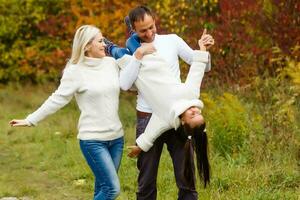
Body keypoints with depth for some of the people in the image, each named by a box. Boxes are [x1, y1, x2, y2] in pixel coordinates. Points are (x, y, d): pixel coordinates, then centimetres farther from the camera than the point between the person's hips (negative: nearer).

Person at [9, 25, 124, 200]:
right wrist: (31, 120, -9)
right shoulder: (75, 71, -9)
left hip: (116, 137, 5)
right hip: (92, 140, -5)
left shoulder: (111, 63, 6)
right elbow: (57, 99, -6)